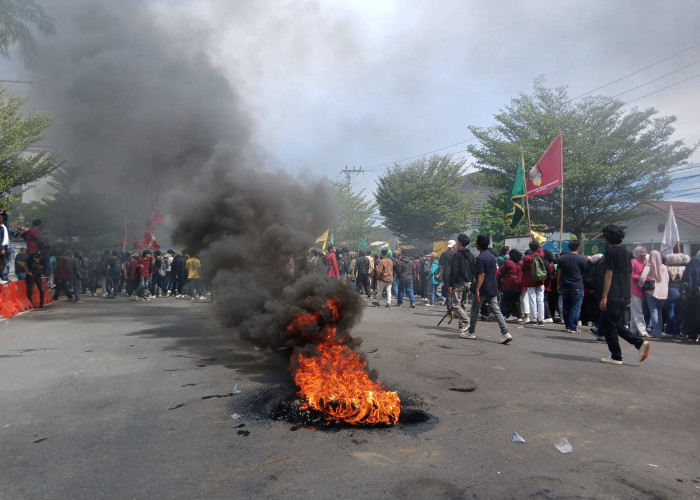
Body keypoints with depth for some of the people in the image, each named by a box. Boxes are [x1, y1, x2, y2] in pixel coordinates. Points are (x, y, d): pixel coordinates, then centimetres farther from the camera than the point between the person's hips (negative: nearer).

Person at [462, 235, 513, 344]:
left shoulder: (480, 258, -14)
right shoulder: (492, 256, 12)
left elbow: (481, 275, -20)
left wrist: (477, 290, -22)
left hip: (483, 290, -7)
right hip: (493, 289, 7)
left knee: (475, 310, 8)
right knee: (496, 311, 3)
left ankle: (471, 332, 18)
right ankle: (505, 333, -7)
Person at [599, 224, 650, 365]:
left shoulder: (610, 252, -9)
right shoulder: (626, 253, 15)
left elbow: (609, 275, -15)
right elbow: (630, 276, 18)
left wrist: (604, 297, -15)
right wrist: (628, 296, 23)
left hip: (613, 296, -8)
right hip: (625, 296, 8)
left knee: (610, 327, 1)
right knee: (618, 325, 18)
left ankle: (616, 357, 5)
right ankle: (640, 343, 3)